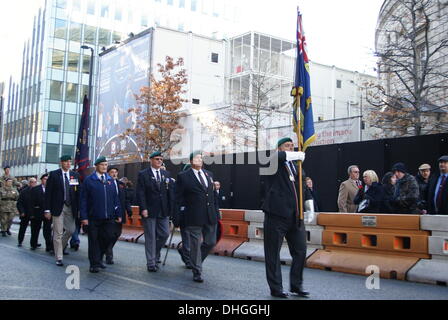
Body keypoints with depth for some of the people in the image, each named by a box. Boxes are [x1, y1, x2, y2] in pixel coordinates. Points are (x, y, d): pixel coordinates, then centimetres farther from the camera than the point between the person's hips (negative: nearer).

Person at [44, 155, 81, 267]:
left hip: (71, 207, 4)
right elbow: (48, 193, -4)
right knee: (58, 233, -1)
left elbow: (78, 192, 6)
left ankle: (61, 246, 38)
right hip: (58, 207, -3)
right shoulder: (54, 174, -2)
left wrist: (79, 209, 0)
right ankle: (59, 258, 7)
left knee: (71, 230, 10)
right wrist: (47, 210, -8)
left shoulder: (75, 175, 6)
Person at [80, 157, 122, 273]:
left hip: (108, 217, 4)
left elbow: (115, 198, 14)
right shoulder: (89, 180, 0)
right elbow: (83, 199, -3)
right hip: (93, 218, -3)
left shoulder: (110, 180, 12)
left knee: (109, 237, 0)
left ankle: (98, 257, 24)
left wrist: (118, 214, 9)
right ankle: (94, 264, 16)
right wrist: (84, 217, -9)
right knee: (94, 241, 3)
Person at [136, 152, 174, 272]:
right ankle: (151, 263, 8)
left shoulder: (167, 174, 11)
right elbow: (140, 193, -8)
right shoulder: (143, 175, -1)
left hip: (164, 211, 4)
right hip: (149, 211, -4)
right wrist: (143, 208, -16)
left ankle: (155, 254, 31)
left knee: (165, 234, 5)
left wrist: (171, 209, 2)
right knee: (150, 237, 1)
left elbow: (170, 193, 9)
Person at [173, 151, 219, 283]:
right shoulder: (183, 177, -3)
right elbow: (178, 199, -3)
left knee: (211, 242, 10)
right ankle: (197, 272, 15)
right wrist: (177, 218, -6)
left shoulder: (209, 174, 13)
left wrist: (217, 212, 12)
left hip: (210, 217, 5)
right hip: (193, 217, -5)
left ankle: (195, 259, 35)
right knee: (195, 245, 2)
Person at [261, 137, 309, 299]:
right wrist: (297, 155, -17)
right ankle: (276, 288, 15)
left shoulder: (296, 166, 17)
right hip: (276, 215, -6)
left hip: (295, 216, 6)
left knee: (300, 251, 8)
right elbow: (278, 157, -27)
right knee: (273, 253, 3)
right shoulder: (274, 164, -2)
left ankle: (296, 285, 22)